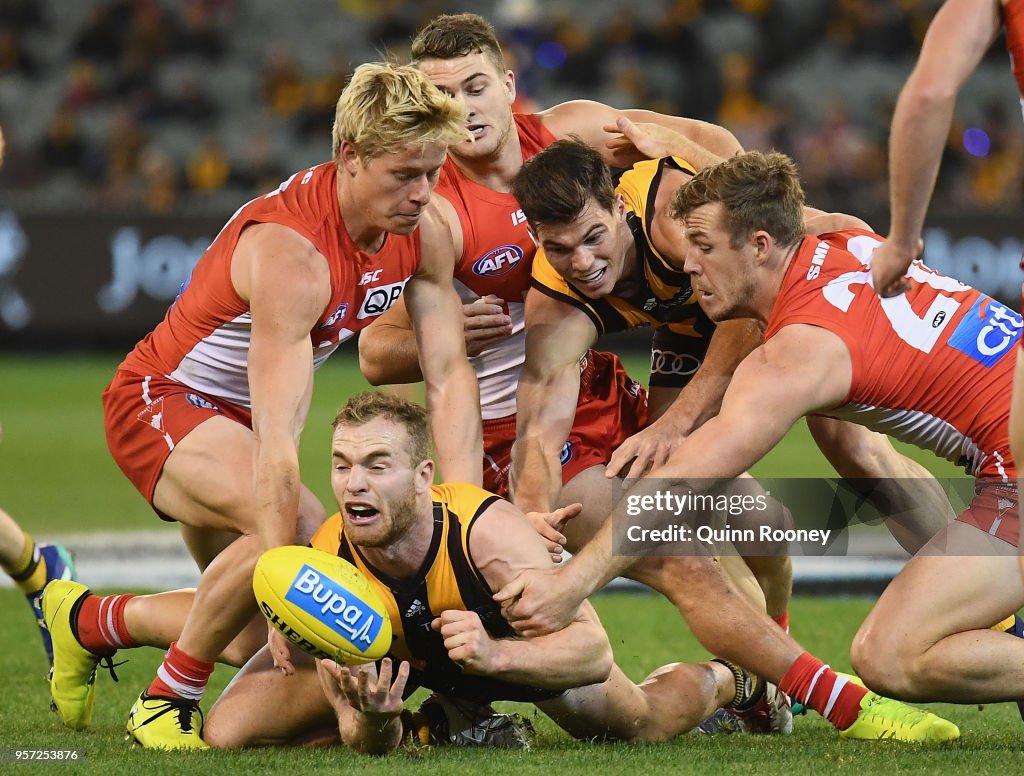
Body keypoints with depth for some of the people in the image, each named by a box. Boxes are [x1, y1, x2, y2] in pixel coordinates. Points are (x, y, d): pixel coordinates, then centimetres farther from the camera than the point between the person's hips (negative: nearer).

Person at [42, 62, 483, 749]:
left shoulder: (426, 230, -13)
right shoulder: (291, 250, -36)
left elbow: (450, 376, -11)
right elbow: (277, 438, -41)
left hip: (234, 415, 8)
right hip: (161, 402, -8)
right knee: (298, 530, -33)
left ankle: (86, 622, 31)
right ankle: (168, 703, -14)